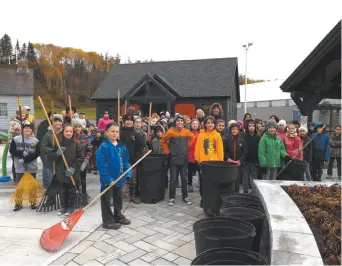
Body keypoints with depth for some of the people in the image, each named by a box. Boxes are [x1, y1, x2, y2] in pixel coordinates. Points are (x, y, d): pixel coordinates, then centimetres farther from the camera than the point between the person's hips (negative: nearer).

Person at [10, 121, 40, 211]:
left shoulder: (35, 141, -2)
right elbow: (12, 151, -4)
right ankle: (18, 203, 21)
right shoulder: (16, 139, 0)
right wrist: (22, 153, -18)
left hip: (32, 167, 0)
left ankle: (33, 202, 21)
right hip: (19, 167, 0)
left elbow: (37, 153, -9)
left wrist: (26, 159, -19)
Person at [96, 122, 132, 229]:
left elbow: (125, 162, 9)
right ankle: (107, 221, 20)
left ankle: (118, 217, 37)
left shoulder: (121, 147, 3)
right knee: (106, 201, 7)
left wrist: (128, 175, -1)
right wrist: (108, 178, -22)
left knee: (118, 199, 21)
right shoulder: (104, 147, -16)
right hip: (107, 179, -7)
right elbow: (100, 164, -20)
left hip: (119, 178, 7)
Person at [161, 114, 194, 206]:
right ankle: (172, 197, 13)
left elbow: (192, 138, 19)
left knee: (184, 179, 10)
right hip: (174, 159, -2)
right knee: (173, 179, 2)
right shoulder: (170, 131, -8)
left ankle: (185, 197, 22)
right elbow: (163, 141, 3)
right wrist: (167, 151, 0)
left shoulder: (187, 132, 0)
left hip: (184, 159, 3)